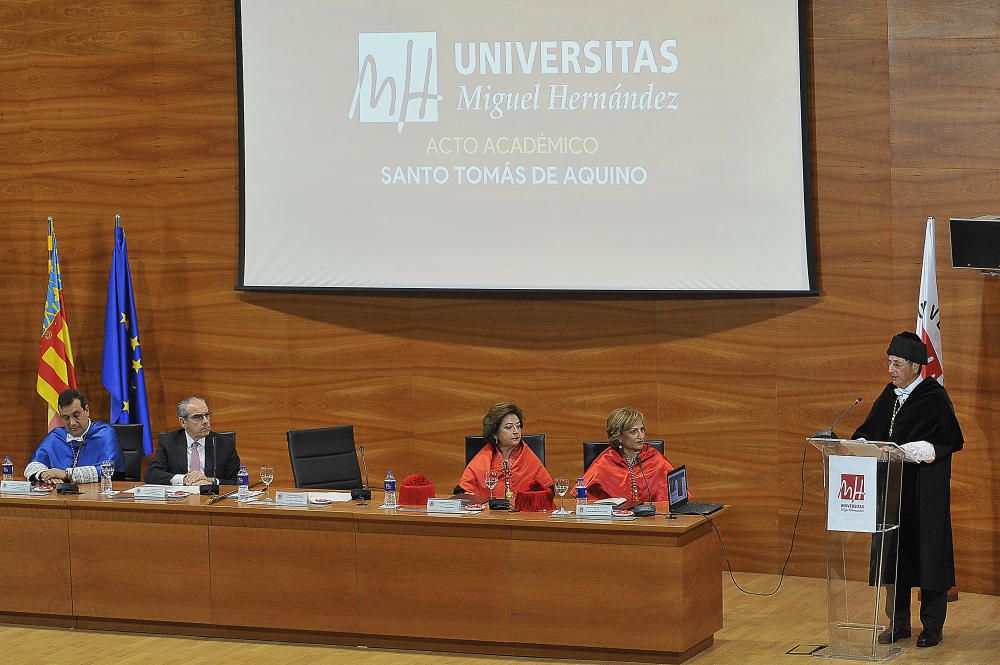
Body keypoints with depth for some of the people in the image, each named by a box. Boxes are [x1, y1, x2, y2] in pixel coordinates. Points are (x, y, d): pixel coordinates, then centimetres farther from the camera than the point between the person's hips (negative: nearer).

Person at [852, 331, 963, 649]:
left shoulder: (935, 397, -9)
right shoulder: (889, 397, 11)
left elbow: (951, 440, -14)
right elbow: (868, 431, 15)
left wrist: (924, 450, -28)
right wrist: (859, 444, -6)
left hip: (925, 491, -6)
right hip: (892, 489, 6)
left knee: (927, 551, -1)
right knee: (893, 551, 7)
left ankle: (932, 625, 7)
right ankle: (899, 622, 15)